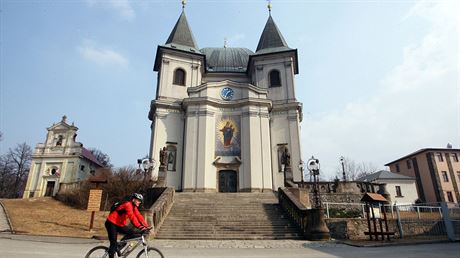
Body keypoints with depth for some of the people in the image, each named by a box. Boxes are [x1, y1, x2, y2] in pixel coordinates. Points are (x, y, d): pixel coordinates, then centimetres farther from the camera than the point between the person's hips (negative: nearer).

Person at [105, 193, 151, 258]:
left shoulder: (134, 207, 5)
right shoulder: (128, 204, -22)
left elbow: (139, 216, 1)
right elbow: (132, 217, -33)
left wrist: (147, 226, -9)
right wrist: (139, 226, -40)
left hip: (119, 225, 9)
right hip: (111, 223, -9)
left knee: (132, 232, -4)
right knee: (113, 243, -13)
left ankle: (119, 246, 5)